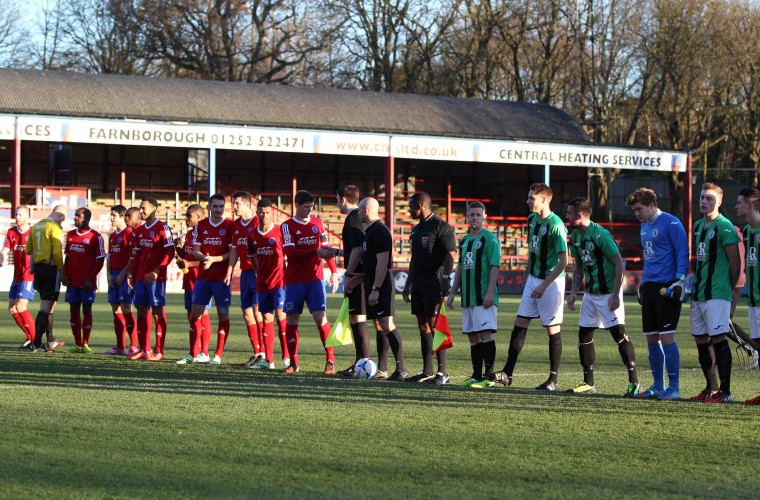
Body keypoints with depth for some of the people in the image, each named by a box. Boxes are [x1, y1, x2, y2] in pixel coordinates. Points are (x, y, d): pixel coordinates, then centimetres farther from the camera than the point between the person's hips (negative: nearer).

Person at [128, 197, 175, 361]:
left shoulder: (162, 228, -8)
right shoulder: (139, 230, 15)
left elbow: (170, 253, -13)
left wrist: (156, 271, -19)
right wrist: (131, 274, 12)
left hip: (156, 278, -8)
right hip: (140, 277, 8)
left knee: (157, 311, -4)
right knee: (141, 310, 7)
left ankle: (159, 351, -1)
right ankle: (144, 349, 13)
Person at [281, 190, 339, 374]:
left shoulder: (317, 223, 10)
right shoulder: (287, 226, -2)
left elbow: (326, 248, 18)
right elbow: (289, 251, -15)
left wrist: (333, 272, 11)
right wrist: (315, 251, -22)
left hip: (315, 279, 1)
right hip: (294, 281, -1)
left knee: (321, 317, -8)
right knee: (291, 319, 2)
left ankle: (330, 360, -5)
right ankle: (293, 362, 11)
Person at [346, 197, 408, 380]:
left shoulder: (380, 231, -15)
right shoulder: (370, 231, 17)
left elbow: (382, 262, -21)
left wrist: (375, 289, -23)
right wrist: (360, 277, 24)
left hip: (381, 285, -10)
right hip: (373, 283, 10)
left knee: (387, 325, -12)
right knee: (379, 326, 11)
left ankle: (401, 370, -13)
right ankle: (381, 369, 14)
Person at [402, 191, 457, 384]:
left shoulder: (441, 227, -8)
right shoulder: (417, 229, 19)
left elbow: (450, 255, -14)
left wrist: (445, 280, -21)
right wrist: (408, 285, 22)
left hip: (434, 281, -9)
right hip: (419, 282, 9)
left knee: (434, 324, -11)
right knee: (423, 326, 9)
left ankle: (442, 372, -8)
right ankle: (427, 371, 13)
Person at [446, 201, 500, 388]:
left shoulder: (490, 239, -6)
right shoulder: (464, 240, 17)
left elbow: (495, 266, -12)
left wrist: (489, 293, -19)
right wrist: (452, 294, 19)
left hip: (484, 298, -8)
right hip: (468, 297, 8)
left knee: (485, 334, -11)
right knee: (473, 337, 9)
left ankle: (489, 376, -8)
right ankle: (476, 376, 14)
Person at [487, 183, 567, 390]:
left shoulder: (556, 225, -19)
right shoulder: (532, 219, 7)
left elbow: (563, 261, -19)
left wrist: (544, 285, -21)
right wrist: (527, 275, 20)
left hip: (551, 282, -8)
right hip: (533, 280, 8)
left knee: (553, 330, 0)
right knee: (519, 324, 6)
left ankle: (553, 380, 8)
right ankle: (507, 374, 10)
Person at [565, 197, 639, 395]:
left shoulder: (600, 235, -19)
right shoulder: (575, 237, 7)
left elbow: (619, 264, -18)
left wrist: (615, 294, -21)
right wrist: (573, 292, 11)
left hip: (608, 293, -9)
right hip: (590, 293, 9)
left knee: (619, 334, -10)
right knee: (584, 335, 7)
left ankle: (634, 382, -5)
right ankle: (588, 383, 15)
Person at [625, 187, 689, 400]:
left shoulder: (671, 223, -10)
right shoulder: (644, 226, 17)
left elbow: (683, 254, -13)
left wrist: (679, 281, -20)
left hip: (667, 287, -9)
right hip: (649, 287, 9)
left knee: (666, 337, -10)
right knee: (651, 339, 9)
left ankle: (674, 388, -4)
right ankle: (658, 387, 16)